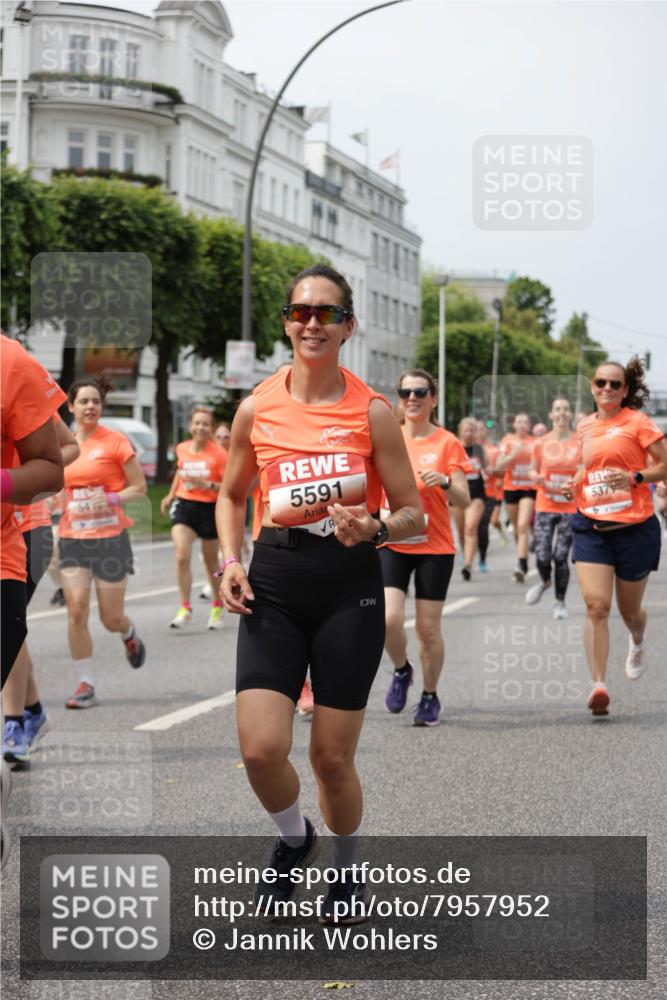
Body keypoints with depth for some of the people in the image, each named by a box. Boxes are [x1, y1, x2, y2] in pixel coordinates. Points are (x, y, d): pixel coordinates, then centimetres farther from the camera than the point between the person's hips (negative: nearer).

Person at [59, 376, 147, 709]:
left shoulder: (115, 442, -5)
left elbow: (139, 487, -3)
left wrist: (111, 499, -18)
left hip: (110, 538, -3)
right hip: (73, 539, 3)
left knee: (111, 618, 3)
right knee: (76, 611, -8)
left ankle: (129, 635, 40)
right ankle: (85, 686, 1)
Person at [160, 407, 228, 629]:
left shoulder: (219, 454, -11)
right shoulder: (182, 449, 3)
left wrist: (206, 484, -26)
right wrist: (171, 495, 21)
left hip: (209, 509, -2)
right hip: (184, 505, 3)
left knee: (210, 561, 12)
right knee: (182, 556, -16)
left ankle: (217, 607, 32)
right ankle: (185, 609, -11)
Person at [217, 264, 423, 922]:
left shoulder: (372, 412, -3)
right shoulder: (257, 408, 3)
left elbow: (413, 514, 2)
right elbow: (232, 496, 18)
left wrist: (374, 530, -19)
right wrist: (230, 561, 1)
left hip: (350, 584, -2)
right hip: (274, 583, 2)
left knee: (332, 757, 3)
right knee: (261, 749, -10)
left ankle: (346, 870, 31)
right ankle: (294, 839, 23)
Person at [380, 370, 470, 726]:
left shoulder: (447, 443, -1)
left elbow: (463, 501, -5)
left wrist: (445, 482, -24)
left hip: (435, 547, -1)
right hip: (391, 544, 1)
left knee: (428, 627, 0)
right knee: (389, 619, -15)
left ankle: (430, 696, 20)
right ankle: (401, 671, 15)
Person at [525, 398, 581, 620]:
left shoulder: (580, 443, 0)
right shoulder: (542, 443, 2)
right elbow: (532, 470, 12)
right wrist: (536, 477, -10)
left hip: (570, 508, -1)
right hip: (545, 507, 1)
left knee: (561, 557, -2)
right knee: (543, 556, -5)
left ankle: (560, 602, 14)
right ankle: (545, 581, 29)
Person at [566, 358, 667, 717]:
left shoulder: (638, 422, -5)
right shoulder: (585, 427, 10)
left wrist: (635, 478, -21)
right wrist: (576, 484, 8)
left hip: (634, 526, -3)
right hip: (591, 526, 3)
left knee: (629, 610, 12)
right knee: (596, 606, -14)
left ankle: (638, 642, 49)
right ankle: (599, 685, -16)